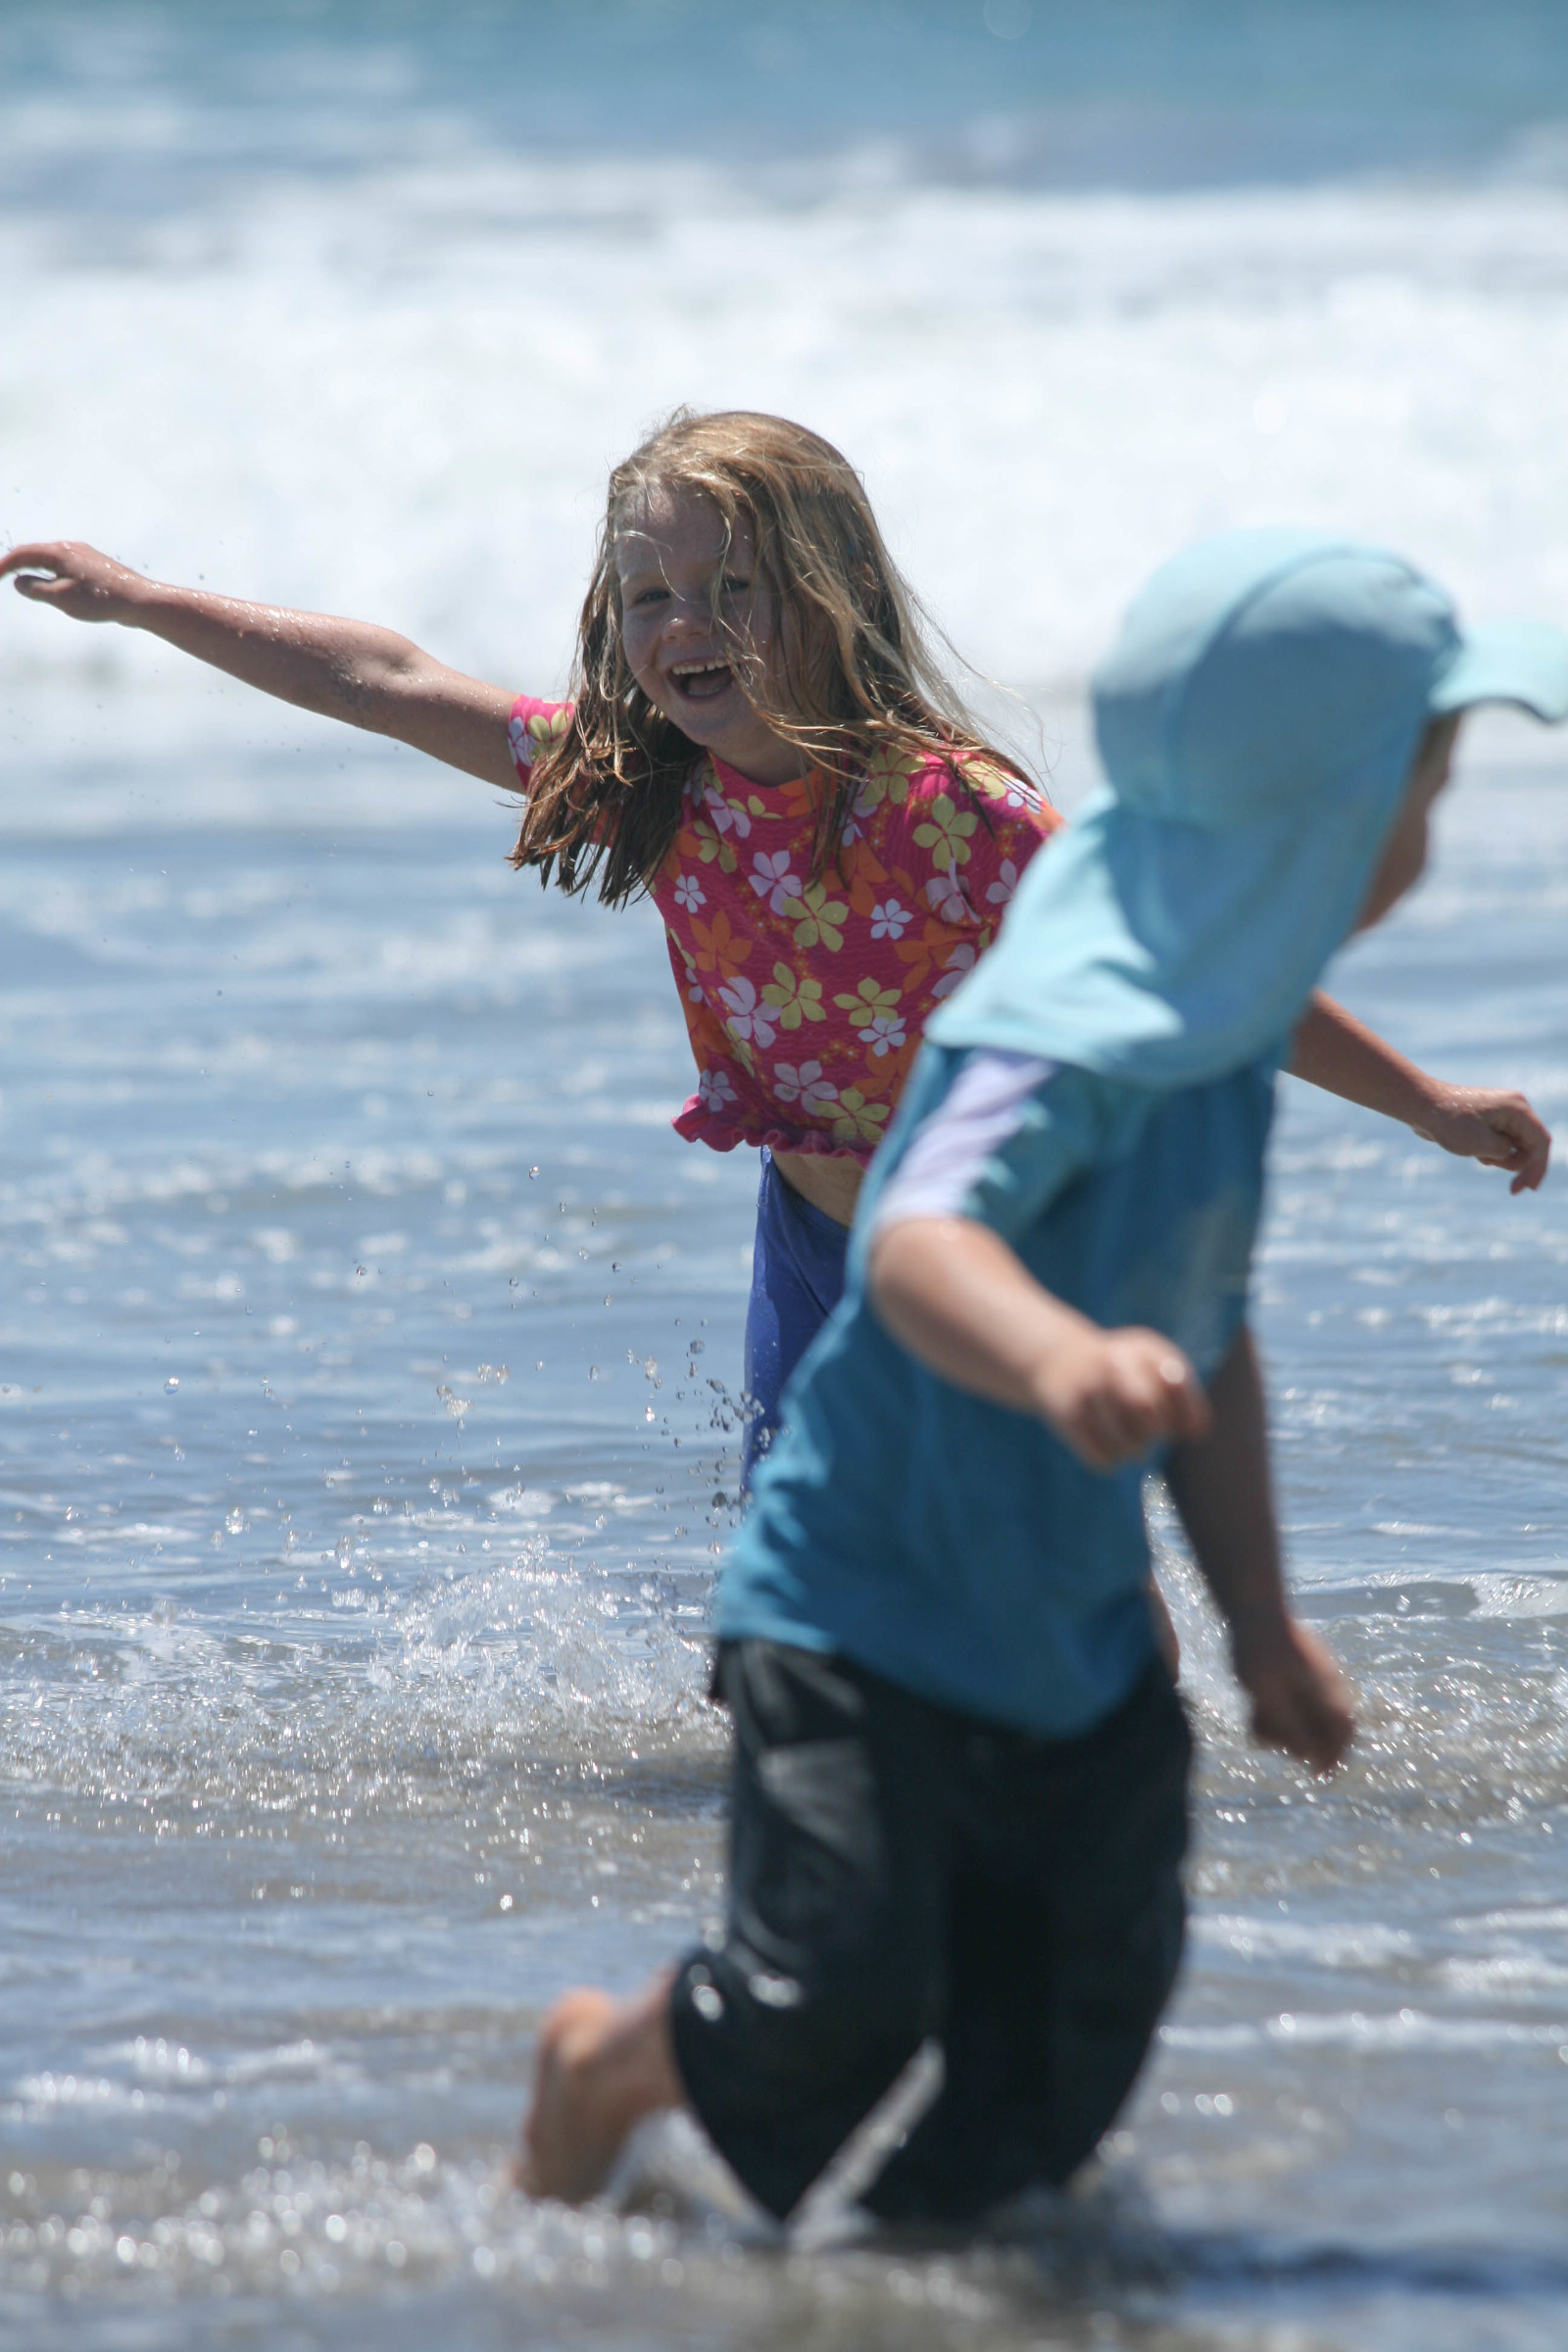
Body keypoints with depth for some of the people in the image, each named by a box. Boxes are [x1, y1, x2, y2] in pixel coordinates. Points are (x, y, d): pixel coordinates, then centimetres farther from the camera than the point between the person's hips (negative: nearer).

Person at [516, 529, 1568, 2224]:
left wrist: (1260, 1623, 23)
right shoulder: (1077, 1035, -26)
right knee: (834, 1991, -14)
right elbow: (916, 1243, -45)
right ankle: (606, 2059, 17)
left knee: (1081, 2017, -1)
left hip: (1073, 1630, 8)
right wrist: (1061, 1360, -67)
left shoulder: (1226, 1031, 6)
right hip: (871, 1595, -8)